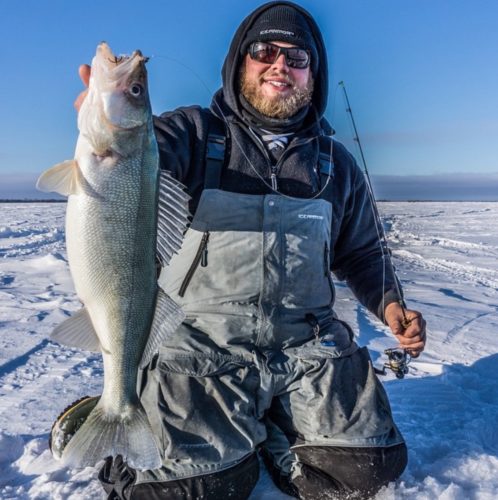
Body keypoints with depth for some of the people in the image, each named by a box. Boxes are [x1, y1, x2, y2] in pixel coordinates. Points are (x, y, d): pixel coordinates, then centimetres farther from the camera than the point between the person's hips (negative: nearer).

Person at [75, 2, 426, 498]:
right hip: (201, 346, -3)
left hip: (308, 345, 4)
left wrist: (388, 304, 3)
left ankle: (267, 435, 23)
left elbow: (360, 253, 20)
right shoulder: (195, 132, 0)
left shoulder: (336, 164, 11)